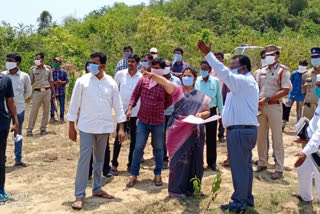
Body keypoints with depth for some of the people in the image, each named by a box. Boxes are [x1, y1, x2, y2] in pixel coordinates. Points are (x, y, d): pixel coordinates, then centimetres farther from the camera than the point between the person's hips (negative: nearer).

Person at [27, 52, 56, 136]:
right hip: (37, 92, -2)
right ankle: (29, 129, 5)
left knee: (46, 111, 7)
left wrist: (54, 92, 9)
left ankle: (43, 128, 18)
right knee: (33, 111, -3)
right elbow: (30, 82, 3)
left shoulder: (48, 68, 5)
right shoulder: (32, 69, 2)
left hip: (47, 91, 2)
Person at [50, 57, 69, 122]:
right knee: (52, 104, 5)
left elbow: (67, 80, 0)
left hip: (61, 91, 0)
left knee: (62, 104, 6)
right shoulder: (51, 71, 2)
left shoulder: (64, 72, 1)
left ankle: (62, 117, 18)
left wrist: (61, 82, -17)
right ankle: (52, 117, 17)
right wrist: (54, 83, -15)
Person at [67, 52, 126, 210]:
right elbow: (74, 104, -1)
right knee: (84, 159, -5)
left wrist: (121, 128, 0)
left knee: (99, 160, 14)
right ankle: (79, 195, 3)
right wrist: (71, 127, -2)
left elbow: (118, 105, 4)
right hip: (86, 127, -3)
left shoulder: (111, 83, 1)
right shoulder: (82, 81, -4)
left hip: (104, 127, 3)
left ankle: (97, 189, 28)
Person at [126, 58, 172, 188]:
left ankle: (158, 174, 26)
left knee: (158, 148, 12)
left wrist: (159, 109, 4)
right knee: (138, 148, 3)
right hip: (143, 120, 1)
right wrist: (130, 108, -8)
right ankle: (134, 175, 15)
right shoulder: (143, 80, 0)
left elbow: (169, 102, 10)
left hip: (158, 121, -1)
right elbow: (135, 95, 4)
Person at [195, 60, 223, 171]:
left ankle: (212, 161, 22)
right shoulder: (196, 81, -2)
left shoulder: (216, 81, 0)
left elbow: (219, 97, 5)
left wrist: (221, 112, 6)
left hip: (211, 111, 1)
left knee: (211, 138, 9)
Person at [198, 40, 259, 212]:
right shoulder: (247, 82, 20)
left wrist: (207, 54, -26)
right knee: (245, 165, 15)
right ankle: (247, 198, 25)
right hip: (247, 129, 11)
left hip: (240, 130, -11)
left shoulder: (243, 81, -13)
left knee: (239, 167, -4)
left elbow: (223, 73, -25)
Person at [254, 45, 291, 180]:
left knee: (277, 138, -2)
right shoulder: (261, 71, 13)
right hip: (260, 107, 5)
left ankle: (279, 169, 5)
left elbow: (286, 90, -11)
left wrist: (267, 99, -15)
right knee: (260, 136, 11)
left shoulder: (283, 71, -2)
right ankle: (262, 163, 25)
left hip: (274, 106, -5)